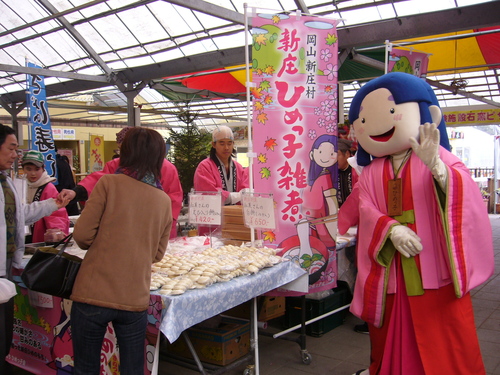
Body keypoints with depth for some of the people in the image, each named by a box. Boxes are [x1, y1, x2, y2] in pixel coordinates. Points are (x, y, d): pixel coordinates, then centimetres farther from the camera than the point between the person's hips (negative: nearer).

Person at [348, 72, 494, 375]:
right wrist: (391, 229, -23)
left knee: (442, 336, 2)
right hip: (391, 267, 4)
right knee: (392, 333, 15)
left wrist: (436, 167, -36)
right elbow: (368, 211, -3)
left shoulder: (437, 157, -3)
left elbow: (466, 193, -18)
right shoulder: (371, 172, 8)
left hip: (434, 263, -3)